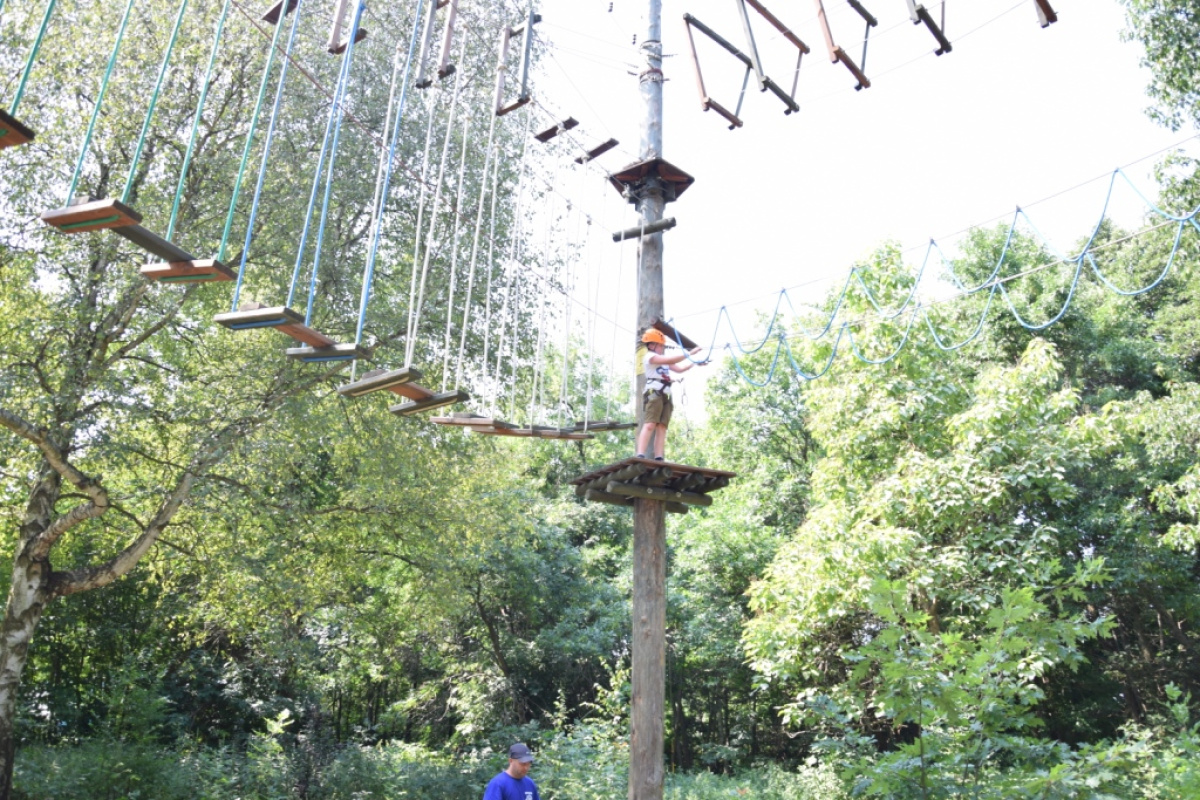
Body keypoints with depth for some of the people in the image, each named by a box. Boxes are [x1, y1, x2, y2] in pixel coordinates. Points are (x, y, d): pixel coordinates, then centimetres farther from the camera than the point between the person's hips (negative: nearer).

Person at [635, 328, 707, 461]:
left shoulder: (664, 361, 27)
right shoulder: (649, 357, 1)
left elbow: (679, 368, 23)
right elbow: (671, 359, -10)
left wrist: (695, 363, 11)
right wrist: (690, 353, -8)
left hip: (665, 396, 8)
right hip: (654, 394, -8)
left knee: (662, 427, -4)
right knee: (649, 425, -21)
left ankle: (658, 459, -13)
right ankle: (640, 456, -31)